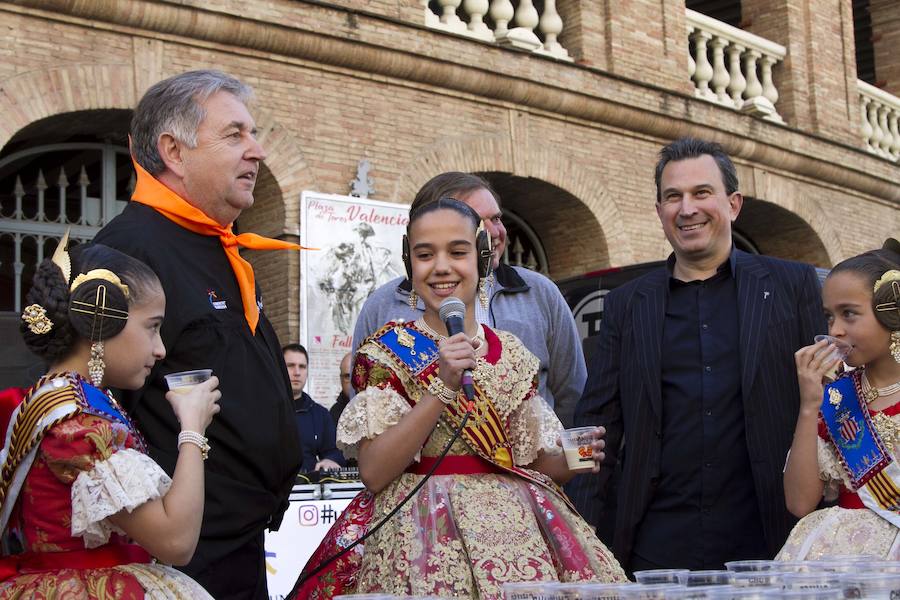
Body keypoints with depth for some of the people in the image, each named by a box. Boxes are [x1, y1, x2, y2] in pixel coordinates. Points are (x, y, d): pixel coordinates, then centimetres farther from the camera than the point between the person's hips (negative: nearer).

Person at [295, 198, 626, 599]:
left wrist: (569, 459, -7)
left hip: (517, 525, 4)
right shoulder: (388, 351, -3)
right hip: (425, 531, -3)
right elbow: (373, 473, -13)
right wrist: (442, 385, -20)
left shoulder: (512, 354, 9)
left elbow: (532, 460, 14)